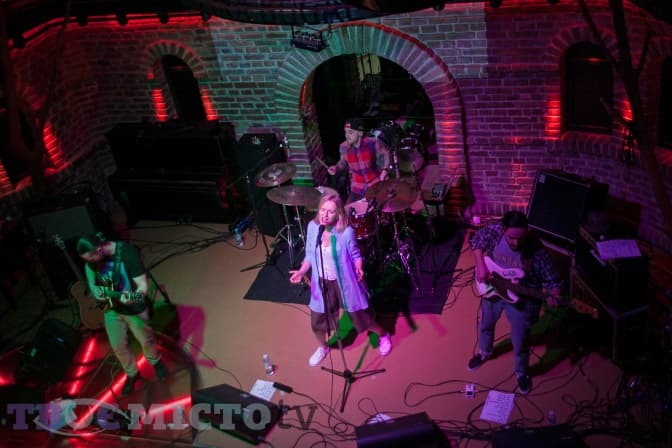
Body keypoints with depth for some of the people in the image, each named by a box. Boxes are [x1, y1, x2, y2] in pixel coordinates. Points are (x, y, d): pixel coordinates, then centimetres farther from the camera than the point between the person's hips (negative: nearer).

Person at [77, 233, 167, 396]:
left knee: (146, 340, 16)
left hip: (133, 308, -4)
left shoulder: (127, 253, -31)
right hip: (111, 308, 4)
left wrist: (134, 298, -50)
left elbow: (142, 285, -31)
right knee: (118, 346, 14)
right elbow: (91, 279, 8)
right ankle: (131, 374, 39)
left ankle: (155, 361, 48)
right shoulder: (90, 257, -14)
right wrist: (94, 290, -11)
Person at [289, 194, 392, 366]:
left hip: (345, 282, -3)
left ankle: (383, 336, 47)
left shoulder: (346, 232, -23)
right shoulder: (313, 227, -12)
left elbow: (355, 255, -9)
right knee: (317, 321, 15)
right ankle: (322, 348, 49)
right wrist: (301, 271, -11)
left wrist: (359, 269, -29)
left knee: (362, 318, 13)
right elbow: (310, 254, 1)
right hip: (321, 283, 3)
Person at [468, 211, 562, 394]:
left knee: (520, 341, 14)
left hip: (521, 301, -3)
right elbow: (476, 241, -4)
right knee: (485, 324, 29)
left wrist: (552, 295, -41)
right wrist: (481, 266, -15)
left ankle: (522, 372, 45)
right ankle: (484, 352, 61)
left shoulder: (537, 250, -32)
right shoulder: (494, 231, -26)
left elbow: (551, 279, -20)